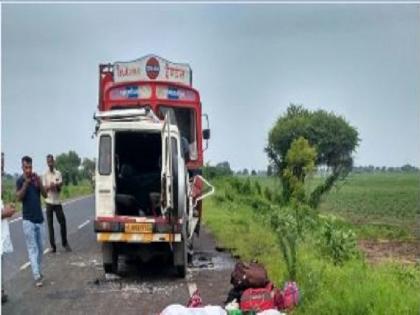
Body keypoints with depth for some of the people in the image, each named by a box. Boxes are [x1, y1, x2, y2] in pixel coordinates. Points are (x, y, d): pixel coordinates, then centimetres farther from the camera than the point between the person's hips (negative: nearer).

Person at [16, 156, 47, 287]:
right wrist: (26, 183, -30)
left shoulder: (36, 178, 6)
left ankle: (38, 271, 23)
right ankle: (37, 276, -12)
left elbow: (45, 195, 1)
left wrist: (39, 183, -16)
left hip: (39, 219, 5)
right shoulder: (20, 180, -7)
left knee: (40, 248, 10)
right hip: (28, 220, -5)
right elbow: (19, 197, -19)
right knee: (32, 248, -7)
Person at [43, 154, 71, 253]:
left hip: (57, 201, 2)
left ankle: (65, 243, 14)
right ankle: (52, 245, 4)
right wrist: (49, 187, -20)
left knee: (62, 221, 0)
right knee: (50, 224, 0)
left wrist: (56, 186, -17)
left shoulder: (58, 173, 4)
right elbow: (44, 188, -2)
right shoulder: (45, 174, 0)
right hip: (49, 201, -1)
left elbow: (60, 188, 2)